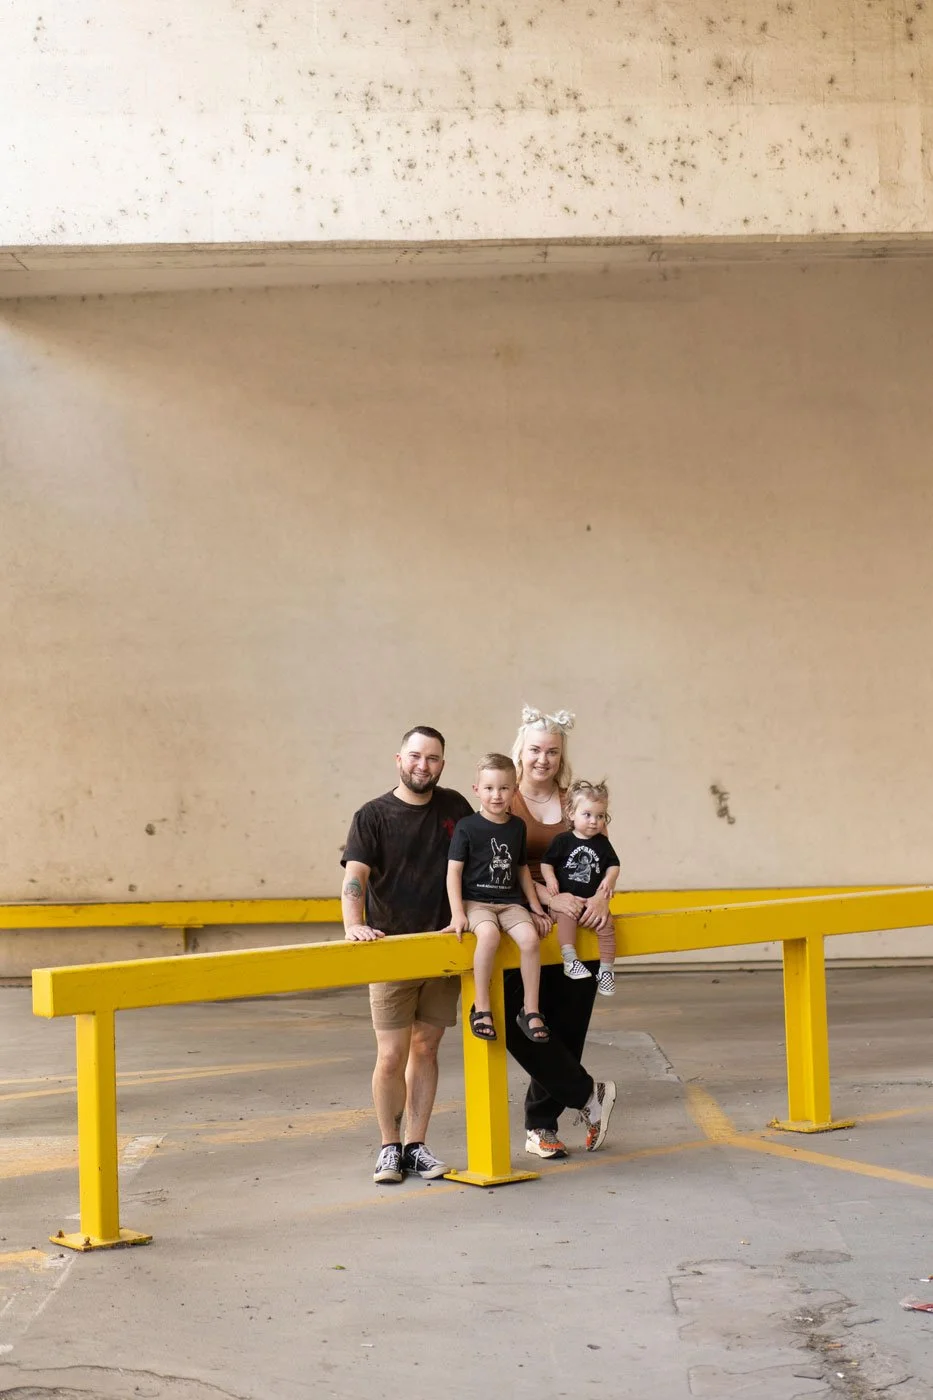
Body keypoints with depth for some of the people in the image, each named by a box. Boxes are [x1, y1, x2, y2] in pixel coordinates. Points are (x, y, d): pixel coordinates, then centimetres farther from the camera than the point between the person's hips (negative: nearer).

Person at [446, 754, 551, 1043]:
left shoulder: (517, 826, 11)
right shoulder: (467, 827, -3)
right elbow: (454, 870, -5)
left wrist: (535, 907, 19)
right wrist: (457, 913, -15)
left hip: (510, 902, 4)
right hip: (475, 900, -4)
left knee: (530, 937, -25)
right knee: (489, 934, -36)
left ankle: (530, 1010, -13)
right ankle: (481, 1009, -25)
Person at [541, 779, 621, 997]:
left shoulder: (602, 843, 9)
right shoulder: (563, 841, 1)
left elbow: (613, 864, 13)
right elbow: (546, 862, 2)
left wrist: (609, 879, -7)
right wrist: (550, 879, -16)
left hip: (594, 899, 3)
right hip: (566, 897, -3)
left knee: (606, 924, -20)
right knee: (566, 915, -34)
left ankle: (606, 969, -11)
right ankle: (570, 960, -37)